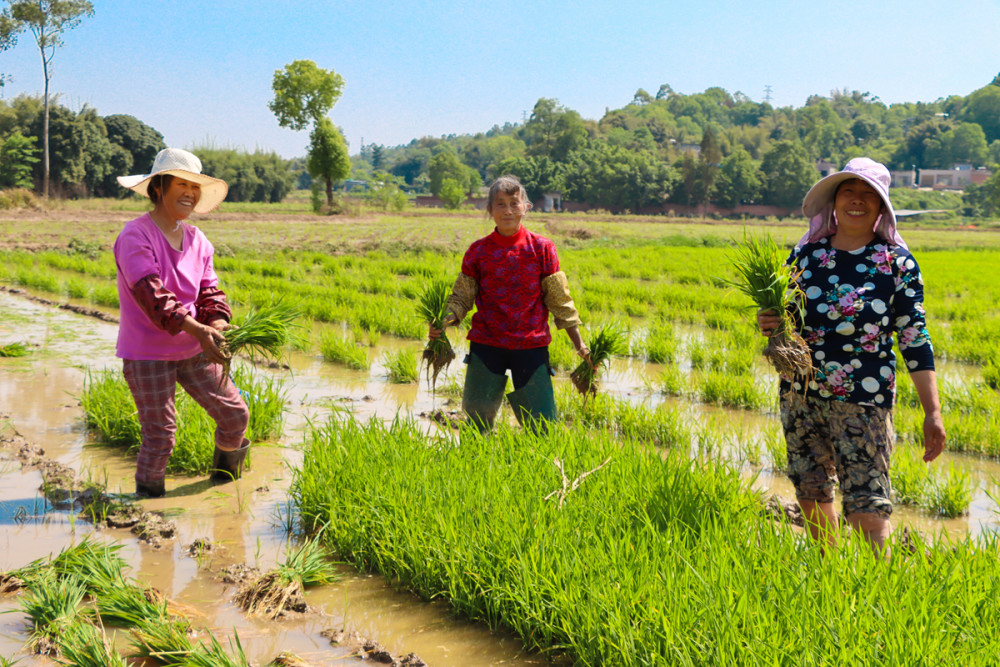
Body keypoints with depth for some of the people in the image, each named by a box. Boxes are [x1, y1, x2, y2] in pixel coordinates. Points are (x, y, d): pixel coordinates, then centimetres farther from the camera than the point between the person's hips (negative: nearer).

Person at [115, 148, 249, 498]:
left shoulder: (196, 239, 7)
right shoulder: (135, 236, -15)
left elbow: (210, 291, 5)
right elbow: (151, 296, -26)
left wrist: (217, 326, -17)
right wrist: (198, 331, -35)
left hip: (194, 350, 6)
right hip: (147, 354, -6)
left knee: (234, 414, 9)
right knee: (159, 435, -3)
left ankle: (225, 469, 37)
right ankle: (148, 495, 19)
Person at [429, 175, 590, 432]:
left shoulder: (542, 248, 2)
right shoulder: (478, 251, 3)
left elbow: (559, 300, 5)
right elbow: (462, 297, 5)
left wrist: (579, 345, 1)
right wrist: (444, 321, -15)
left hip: (531, 345, 0)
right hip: (486, 345, 1)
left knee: (542, 424, 0)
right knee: (476, 418, 3)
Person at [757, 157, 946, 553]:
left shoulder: (897, 263, -3)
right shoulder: (805, 253, 5)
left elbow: (914, 339, -3)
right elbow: (786, 317, 14)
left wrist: (932, 412, -8)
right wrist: (766, 323, -11)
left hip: (864, 400, -4)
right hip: (799, 394, 4)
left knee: (867, 507, -9)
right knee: (811, 496, 15)